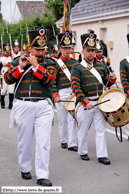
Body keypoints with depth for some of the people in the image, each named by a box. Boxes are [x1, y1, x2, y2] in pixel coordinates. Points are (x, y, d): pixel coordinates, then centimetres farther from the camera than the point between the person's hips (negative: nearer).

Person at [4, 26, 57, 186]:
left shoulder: (49, 63, 7)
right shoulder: (18, 61, 9)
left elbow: (48, 80, -9)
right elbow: (8, 79, 1)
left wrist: (35, 65, -12)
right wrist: (20, 68, -11)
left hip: (43, 106, -1)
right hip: (23, 106, 1)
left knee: (43, 141, -6)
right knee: (24, 140, 11)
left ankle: (42, 176, -2)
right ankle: (25, 169, 30)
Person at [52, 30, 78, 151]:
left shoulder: (75, 62, 9)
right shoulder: (56, 63, 0)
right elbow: (52, 81, -2)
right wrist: (55, 95, -9)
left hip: (73, 93, 2)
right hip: (61, 94, -2)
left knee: (72, 119, -1)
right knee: (62, 120, 8)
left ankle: (72, 144, 2)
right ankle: (63, 141, 24)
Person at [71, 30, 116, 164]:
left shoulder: (101, 66, 12)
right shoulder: (77, 68, -4)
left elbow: (107, 83, 20)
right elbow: (76, 87, -12)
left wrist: (112, 79, -3)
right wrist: (86, 102, -21)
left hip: (99, 102, 4)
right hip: (84, 103, -4)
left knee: (101, 129, 3)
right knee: (83, 129, 8)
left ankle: (102, 155, 8)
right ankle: (83, 152, 25)